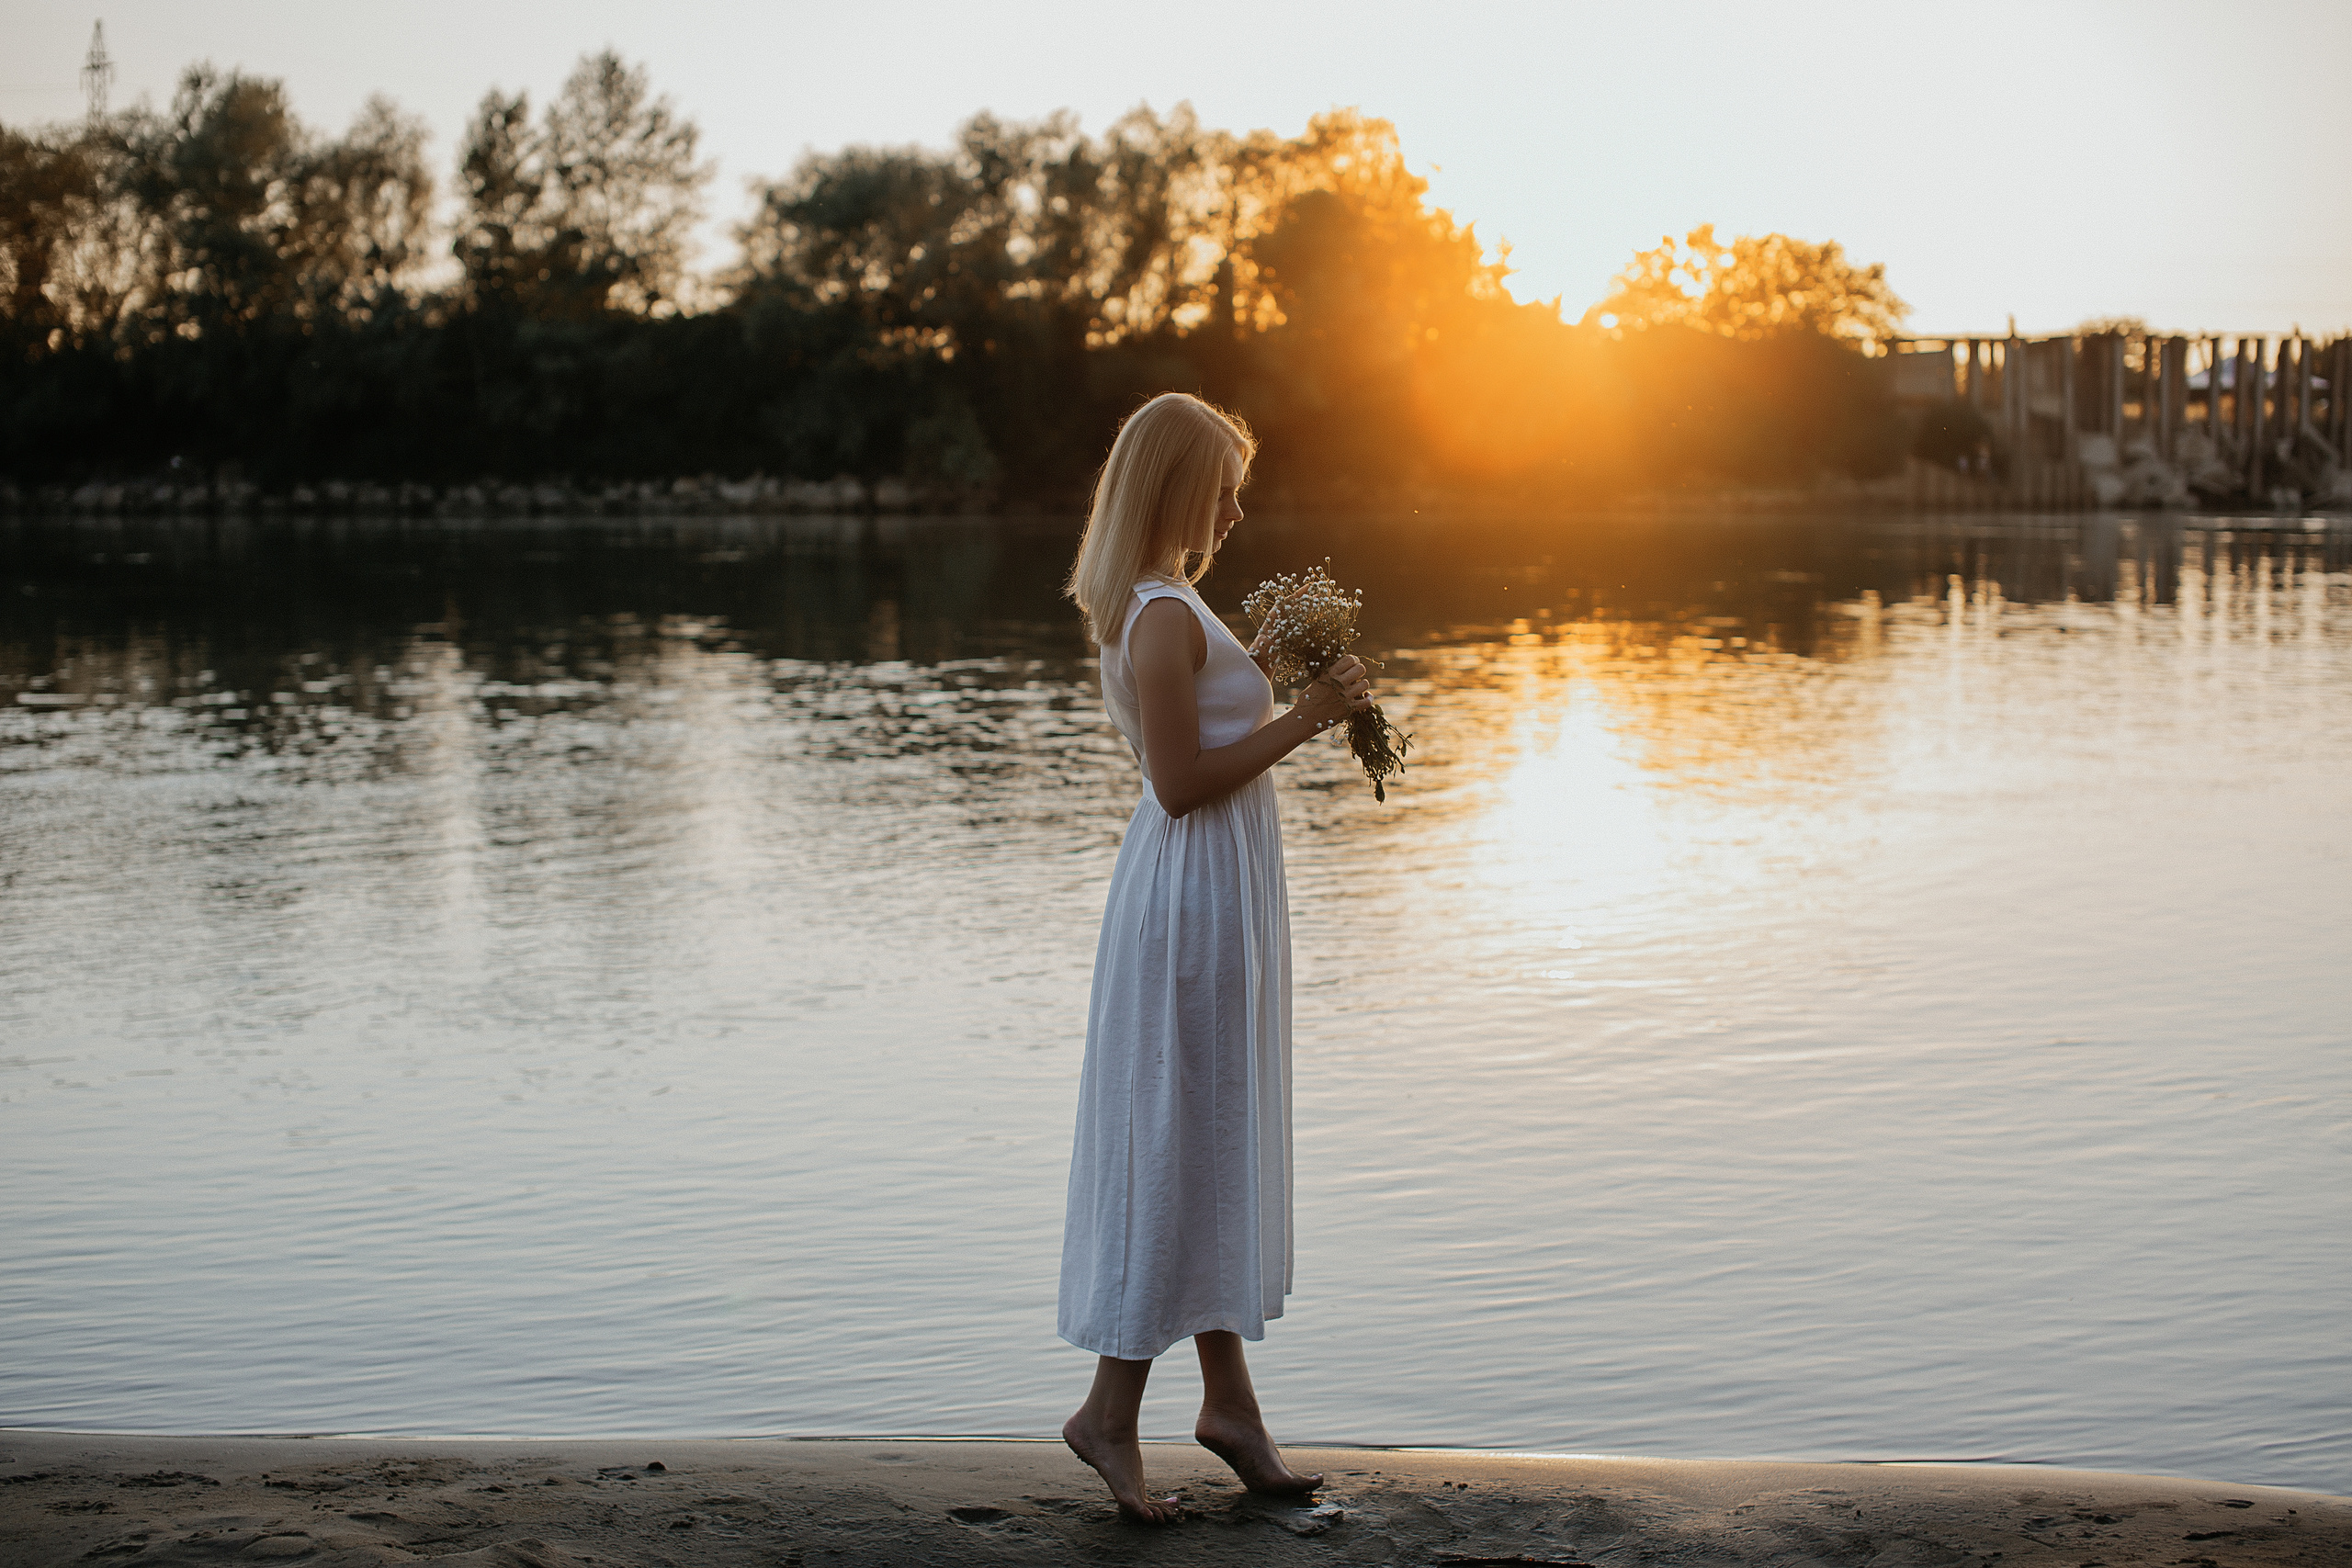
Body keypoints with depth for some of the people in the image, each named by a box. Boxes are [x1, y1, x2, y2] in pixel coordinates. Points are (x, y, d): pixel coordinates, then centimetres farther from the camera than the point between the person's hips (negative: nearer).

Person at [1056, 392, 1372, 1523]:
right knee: (1180, 1143, -3)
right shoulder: (1166, 618, -19)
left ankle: (1229, 1400, 22)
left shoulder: (1149, 608, 13)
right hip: (1197, 889, -11)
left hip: (1209, 888, 11)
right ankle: (1111, 1410, 6)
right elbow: (1180, 783, -22)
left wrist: (1307, 706, 17)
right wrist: (1302, 719, -17)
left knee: (1218, 1142, 14)